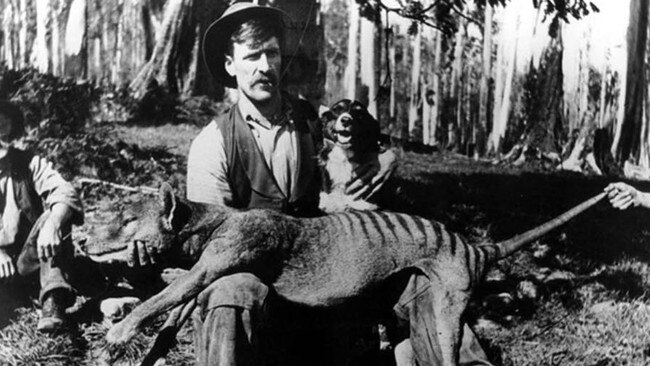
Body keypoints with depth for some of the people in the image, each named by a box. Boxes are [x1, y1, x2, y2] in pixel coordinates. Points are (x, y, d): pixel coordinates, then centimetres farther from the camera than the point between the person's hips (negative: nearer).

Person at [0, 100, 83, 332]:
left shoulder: (30, 165, -5)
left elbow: (65, 194, -21)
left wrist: (53, 223, -43)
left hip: (30, 255, 1)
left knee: (54, 216, -29)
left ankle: (53, 300, -36)